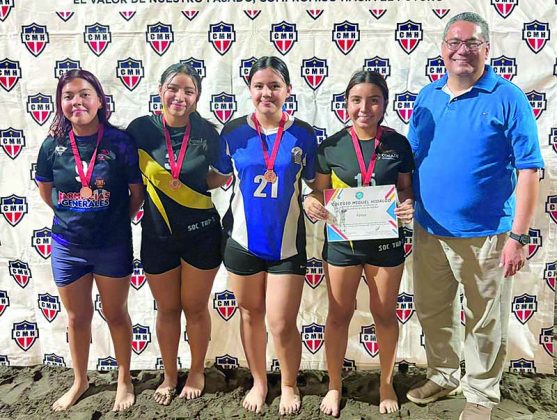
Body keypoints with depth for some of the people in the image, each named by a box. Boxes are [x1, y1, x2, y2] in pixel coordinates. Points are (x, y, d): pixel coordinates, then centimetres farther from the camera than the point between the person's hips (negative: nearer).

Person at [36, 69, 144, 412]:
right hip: (67, 245, 3)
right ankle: (80, 381, 41)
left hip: (113, 245, -2)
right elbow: (45, 191, 11)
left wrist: (116, 220, 5)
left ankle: (124, 379, 36)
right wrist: (73, 215, 11)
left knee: (116, 314, 14)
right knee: (77, 318, 18)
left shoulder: (120, 142, -13)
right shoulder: (53, 145, -5)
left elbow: (137, 193, -3)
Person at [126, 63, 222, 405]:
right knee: (167, 309, 17)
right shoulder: (141, 128, -8)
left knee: (195, 307, 13)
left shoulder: (206, 131, -9)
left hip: (201, 232, -1)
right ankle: (170, 375, 38)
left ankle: (197, 372, 37)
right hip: (157, 233, 1)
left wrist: (187, 185, -7)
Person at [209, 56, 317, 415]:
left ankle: (289, 386, 32)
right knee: (251, 315, 17)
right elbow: (220, 179, 7)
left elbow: (315, 184, 3)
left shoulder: (303, 134, -5)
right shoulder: (233, 132, -3)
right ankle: (259, 382, 41)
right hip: (243, 239, 2)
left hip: (287, 242, -1)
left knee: (282, 325, 2)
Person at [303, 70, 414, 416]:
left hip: (386, 241, 1)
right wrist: (311, 202, -20)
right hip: (342, 241, 0)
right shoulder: (332, 146, -5)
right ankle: (335, 386, 33)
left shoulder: (399, 144, -4)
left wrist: (409, 206, -18)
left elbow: (406, 189, 4)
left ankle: (386, 384, 39)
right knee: (339, 314, 12)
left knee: (385, 314, 15)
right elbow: (320, 191, 2)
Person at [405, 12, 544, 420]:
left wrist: (518, 236, -15)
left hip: (485, 236, -5)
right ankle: (443, 375, 42)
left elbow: (529, 169, -11)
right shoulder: (427, 97, 6)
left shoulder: (507, 98, -8)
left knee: (485, 321, 11)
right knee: (433, 312, 19)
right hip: (429, 231, 5)